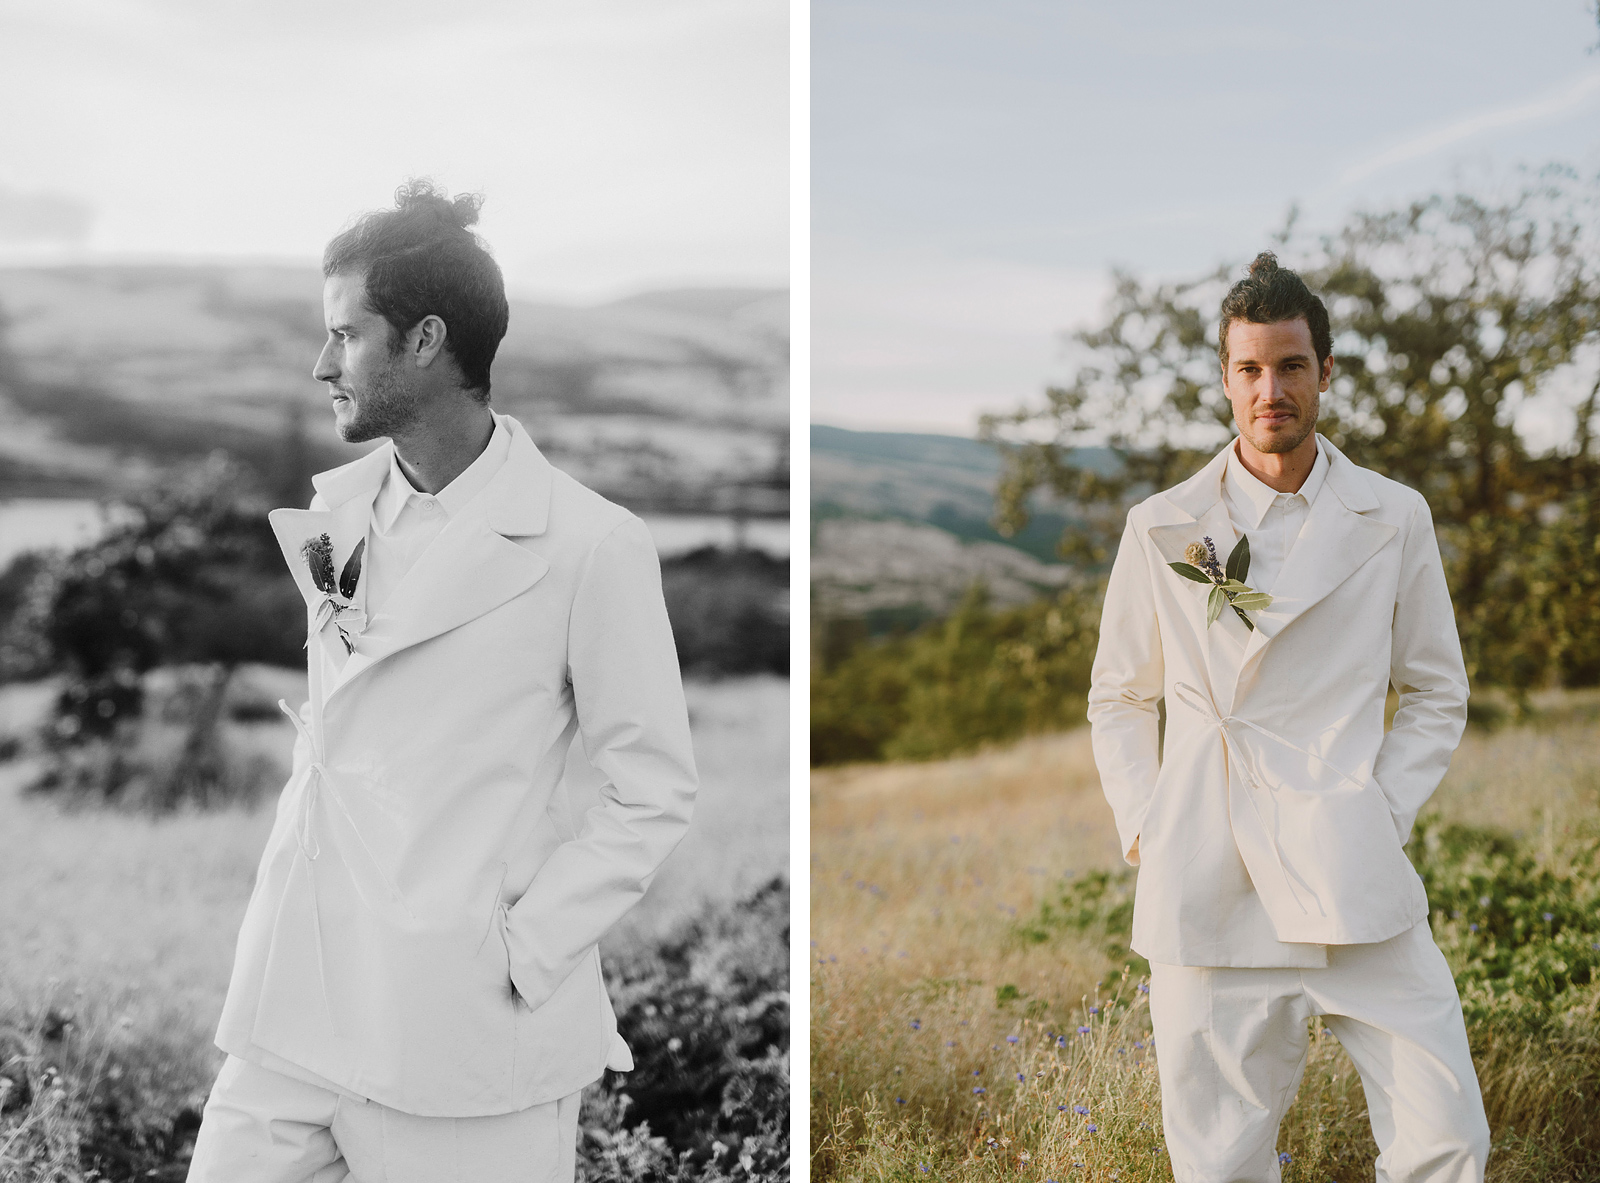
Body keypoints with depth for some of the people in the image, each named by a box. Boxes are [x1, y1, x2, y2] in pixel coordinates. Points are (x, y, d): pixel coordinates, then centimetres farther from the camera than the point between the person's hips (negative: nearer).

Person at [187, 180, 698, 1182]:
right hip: (293, 1010, 6)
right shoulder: (331, 510, 9)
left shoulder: (588, 544, -11)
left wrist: (522, 954, -11)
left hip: (462, 1034, -6)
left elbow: (655, 793, -7)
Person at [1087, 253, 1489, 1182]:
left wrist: (1382, 822, 0)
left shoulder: (1395, 521, 6)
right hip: (1207, 887, 0)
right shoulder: (1162, 528, 6)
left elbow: (1438, 695, 12)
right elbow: (1119, 699, 15)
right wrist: (1144, 831, 4)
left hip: (1354, 883, 0)